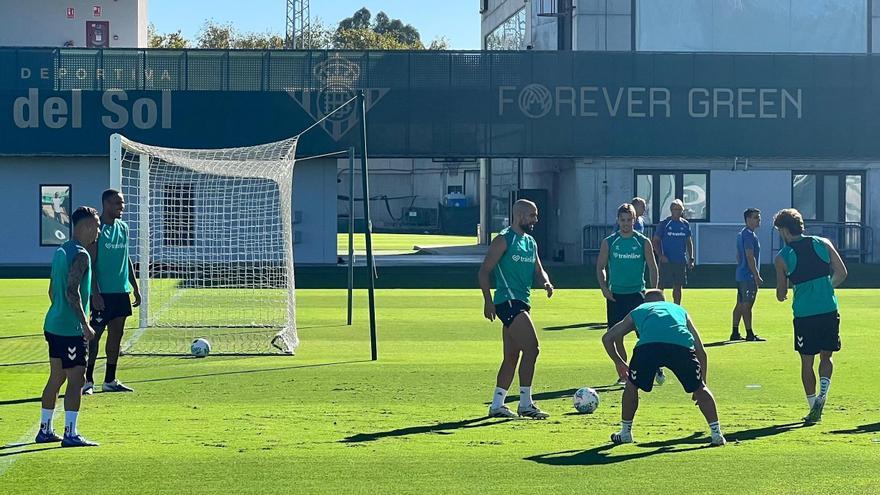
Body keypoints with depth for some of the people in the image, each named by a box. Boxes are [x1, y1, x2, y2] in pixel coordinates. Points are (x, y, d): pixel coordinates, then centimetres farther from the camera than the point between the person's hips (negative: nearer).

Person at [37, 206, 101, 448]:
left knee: (56, 378, 15)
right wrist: (85, 325, -21)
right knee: (76, 380, -6)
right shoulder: (80, 255, -15)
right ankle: (70, 434, -6)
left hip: (54, 325, 10)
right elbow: (72, 292, -23)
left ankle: (45, 430, 21)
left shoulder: (60, 251, 14)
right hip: (71, 329, -10)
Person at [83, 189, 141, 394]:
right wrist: (95, 293, -19)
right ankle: (87, 381, 6)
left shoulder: (123, 228, 12)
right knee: (94, 335, -2)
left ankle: (110, 381, 16)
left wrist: (135, 287, 16)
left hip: (121, 291, 7)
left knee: (116, 334, 9)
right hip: (102, 293, -7)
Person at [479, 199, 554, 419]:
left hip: (521, 302, 9)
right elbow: (484, 271, -9)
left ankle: (497, 405, 16)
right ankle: (525, 404, -8)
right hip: (508, 301, -9)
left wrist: (546, 282, -1)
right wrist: (488, 301, -17)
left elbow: (538, 270, 22)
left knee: (512, 356, 10)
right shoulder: (503, 240, -8)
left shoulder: (530, 242, 17)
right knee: (531, 349, -14)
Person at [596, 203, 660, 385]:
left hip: (637, 293, -2)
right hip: (615, 295, 2)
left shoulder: (643, 242, 1)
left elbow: (652, 267, 5)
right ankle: (623, 374, 13)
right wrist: (604, 288, -5)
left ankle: (656, 368, 1)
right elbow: (600, 266, 8)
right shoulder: (609, 242, 3)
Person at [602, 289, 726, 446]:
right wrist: (702, 384, 47)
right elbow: (701, 351, 40)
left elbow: (607, 338, 38)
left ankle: (625, 432, 33)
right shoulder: (679, 310, 41)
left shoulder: (637, 311, 39)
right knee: (699, 388, 21)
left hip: (647, 345, 0)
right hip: (682, 344, 1)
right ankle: (717, 434, 18)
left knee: (632, 385, 26)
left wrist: (619, 363, 53)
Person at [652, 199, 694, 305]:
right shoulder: (664, 224, -3)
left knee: (678, 287, 8)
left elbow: (689, 242, 16)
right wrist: (660, 256, -15)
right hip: (666, 261, -4)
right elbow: (656, 241, -2)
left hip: (681, 261, 4)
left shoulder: (685, 224, 9)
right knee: (662, 286, -5)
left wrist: (691, 258, 9)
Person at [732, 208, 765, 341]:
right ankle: (750, 334, -6)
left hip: (741, 275, 10)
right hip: (749, 276, -10)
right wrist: (757, 276, -19)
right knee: (747, 305, -7)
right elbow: (750, 257, -20)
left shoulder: (741, 234, 17)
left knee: (740, 304, 12)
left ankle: (735, 333, 15)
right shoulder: (749, 235, -15)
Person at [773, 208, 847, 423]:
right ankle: (822, 393, -8)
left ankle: (814, 408, 10)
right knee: (826, 357, 16)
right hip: (829, 310, 2)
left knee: (807, 361, 10)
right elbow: (842, 273, 3)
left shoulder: (782, 257, -1)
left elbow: (781, 294, 6)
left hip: (804, 314, -2)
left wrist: (781, 295, 30)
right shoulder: (823, 244, 5)